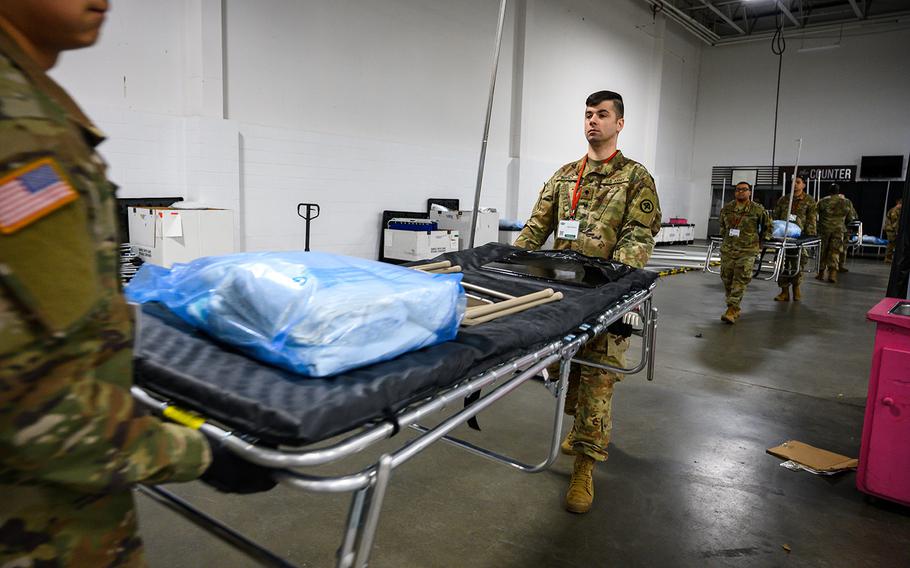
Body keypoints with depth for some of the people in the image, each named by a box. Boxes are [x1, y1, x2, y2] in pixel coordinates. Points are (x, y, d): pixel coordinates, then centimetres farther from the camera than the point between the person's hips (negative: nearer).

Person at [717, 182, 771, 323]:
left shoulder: (757, 209, -2)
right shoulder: (727, 209, 8)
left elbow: (767, 225, 12)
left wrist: (762, 240, 12)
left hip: (747, 251, -4)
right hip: (728, 249, 4)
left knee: (740, 280, -10)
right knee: (727, 279, 6)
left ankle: (732, 310, -12)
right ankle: (735, 308, 21)